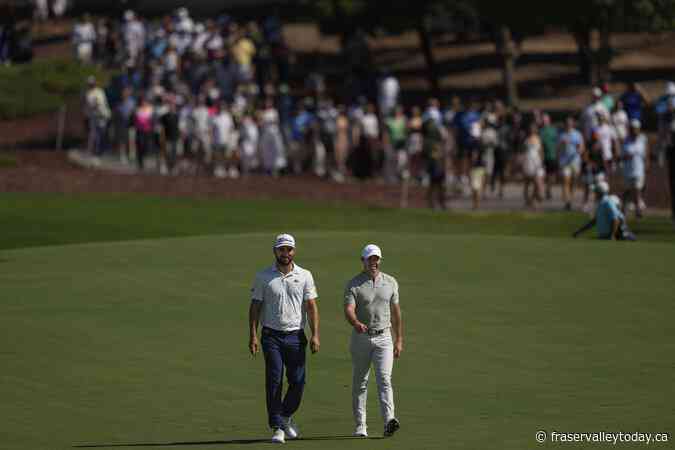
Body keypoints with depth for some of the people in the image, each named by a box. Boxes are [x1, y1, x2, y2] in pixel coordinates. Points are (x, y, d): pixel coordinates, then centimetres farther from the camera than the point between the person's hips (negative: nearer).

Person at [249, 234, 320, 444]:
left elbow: (311, 306, 4)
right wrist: (253, 336, -6)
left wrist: (315, 335, -5)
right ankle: (278, 427, -5)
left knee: (298, 381, 0)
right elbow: (255, 307, 3)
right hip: (272, 336, -1)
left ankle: (286, 417, 25)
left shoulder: (305, 276, 7)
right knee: (274, 381, -8)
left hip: (296, 336, 1)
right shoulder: (262, 277, 4)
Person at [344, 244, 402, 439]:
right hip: (361, 338, -1)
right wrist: (356, 324, -41)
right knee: (359, 383, 6)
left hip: (383, 337, 1)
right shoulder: (353, 284, -4)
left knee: (384, 379, -14)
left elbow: (396, 312, 13)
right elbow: (348, 310, -18)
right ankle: (360, 425, 15)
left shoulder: (390, 282, 7)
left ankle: (389, 422, -26)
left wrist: (399, 340, 11)